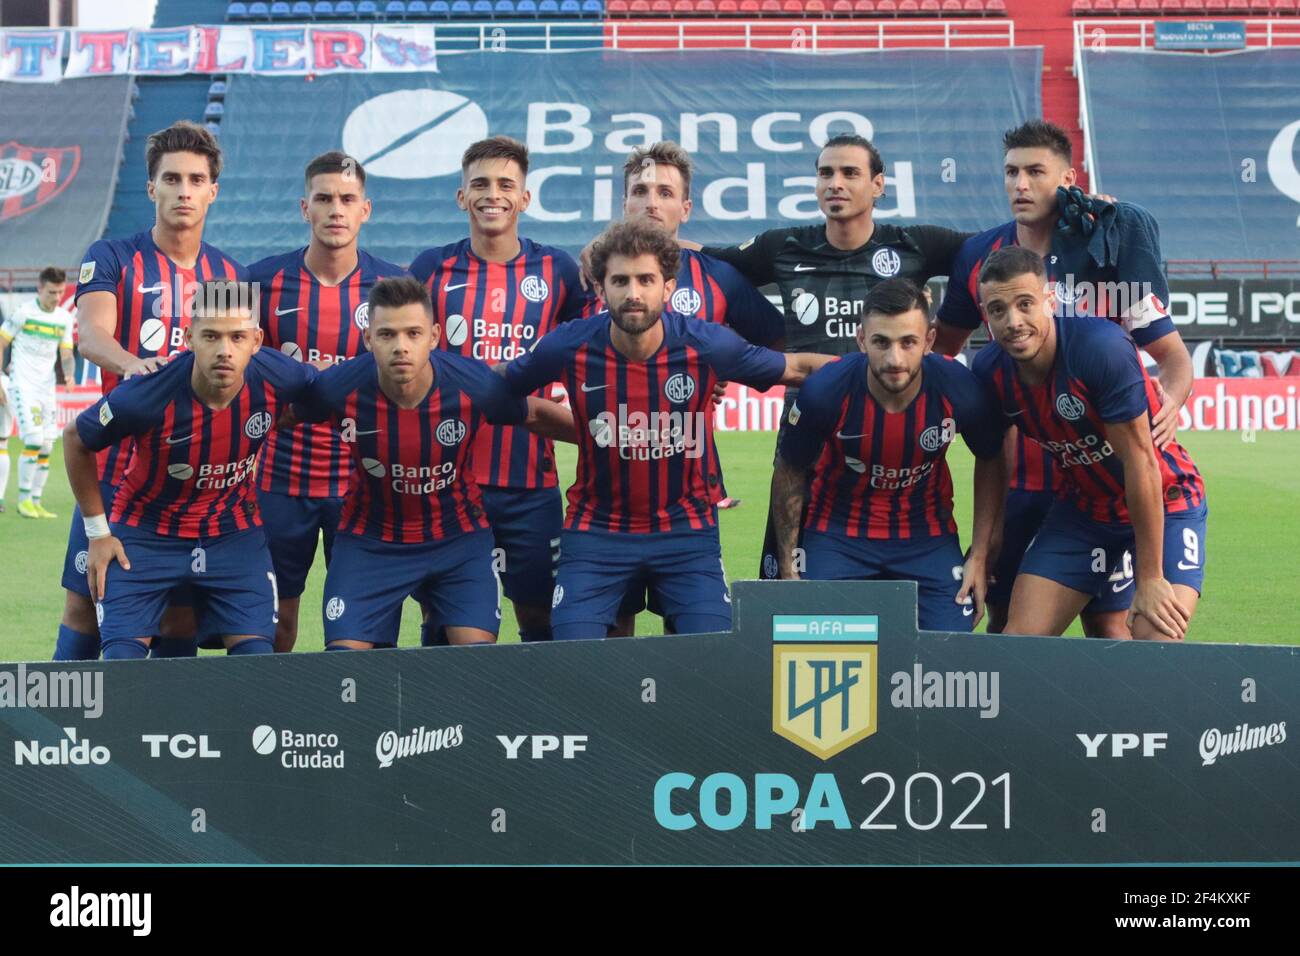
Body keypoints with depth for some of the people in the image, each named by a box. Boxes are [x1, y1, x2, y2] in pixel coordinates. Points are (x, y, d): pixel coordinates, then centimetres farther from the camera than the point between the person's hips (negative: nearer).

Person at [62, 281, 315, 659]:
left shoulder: (275, 378, -21)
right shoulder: (146, 397, -28)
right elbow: (75, 438, -9)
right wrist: (98, 531, -3)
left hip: (234, 533, 3)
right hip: (146, 533, -2)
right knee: (122, 659, -13)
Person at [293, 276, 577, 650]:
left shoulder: (473, 385, -21)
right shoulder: (339, 389, -23)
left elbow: (537, 415, -1)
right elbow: (283, 413, 1)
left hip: (459, 537, 0)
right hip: (369, 540, 0)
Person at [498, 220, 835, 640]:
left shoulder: (707, 346, -11)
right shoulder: (569, 348, -11)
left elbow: (798, 367, 2)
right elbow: (499, 386, 8)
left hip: (686, 529, 0)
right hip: (596, 530, 0)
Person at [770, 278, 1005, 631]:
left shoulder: (959, 389, -21)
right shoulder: (824, 391, -24)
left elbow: (990, 462, 1)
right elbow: (790, 473, -6)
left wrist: (980, 556, -1)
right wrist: (788, 569, -3)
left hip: (929, 536, 1)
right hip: (837, 535, -1)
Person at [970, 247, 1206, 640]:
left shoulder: (1104, 348, -30)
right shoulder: (990, 369, -12)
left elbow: (1141, 463, -26)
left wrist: (1150, 580, -22)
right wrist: (981, 555, 3)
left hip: (1163, 502, -5)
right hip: (1081, 504, 5)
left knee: (1157, 642, -23)